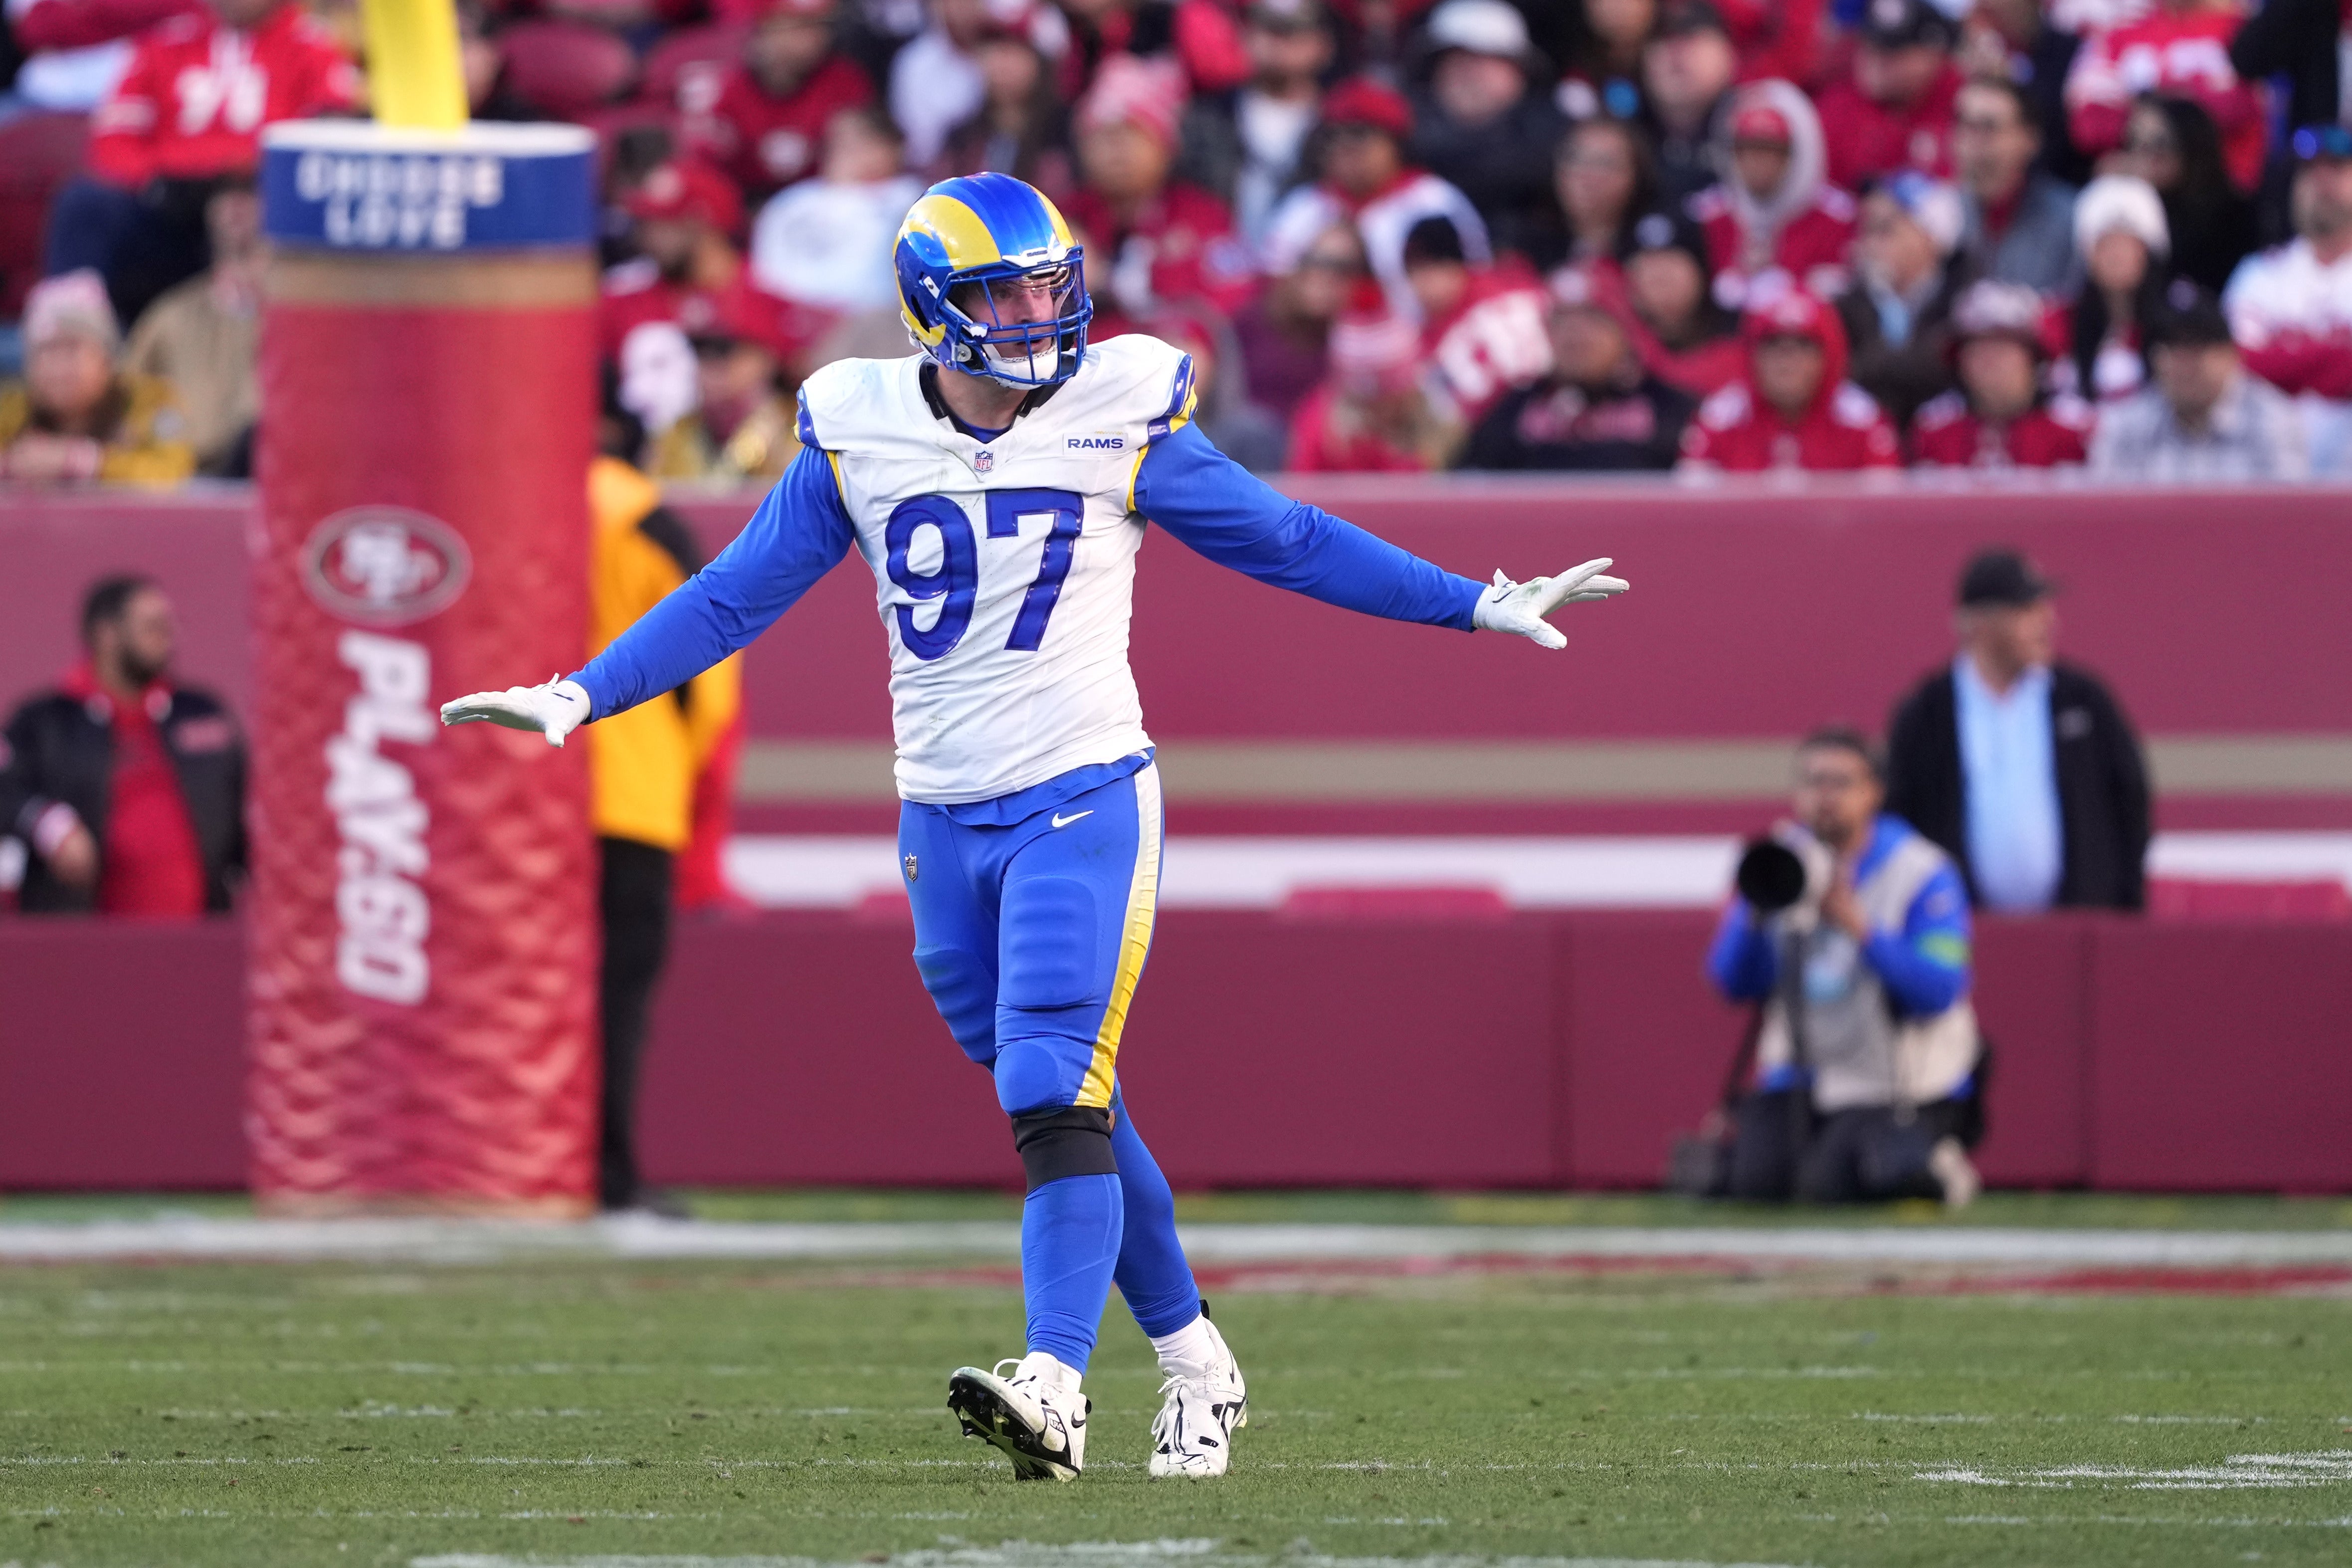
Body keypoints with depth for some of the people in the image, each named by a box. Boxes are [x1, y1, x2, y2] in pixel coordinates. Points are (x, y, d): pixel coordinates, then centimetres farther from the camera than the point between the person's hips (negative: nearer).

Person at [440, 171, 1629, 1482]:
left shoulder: (1117, 418, -4)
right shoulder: (859, 433, 2)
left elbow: (1285, 541, 5)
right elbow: (736, 598, 8)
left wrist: (1480, 606, 5)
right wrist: (578, 699, 2)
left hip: (1082, 799, -4)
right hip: (945, 821, 4)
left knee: (1058, 1099, -18)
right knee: (1067, 1115, 9)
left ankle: (1055, 1385, -26)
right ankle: (1196, 1362, 22)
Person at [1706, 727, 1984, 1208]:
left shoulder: (1923, 874, -10)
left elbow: (1939, 992, -21)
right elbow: (1734, 984, 0)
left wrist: (1856, 924, -28)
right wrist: (1756, 912, -19)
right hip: (1802, 1075, 4)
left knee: (1827, 1186, -24)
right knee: (1754, 1180, -20)